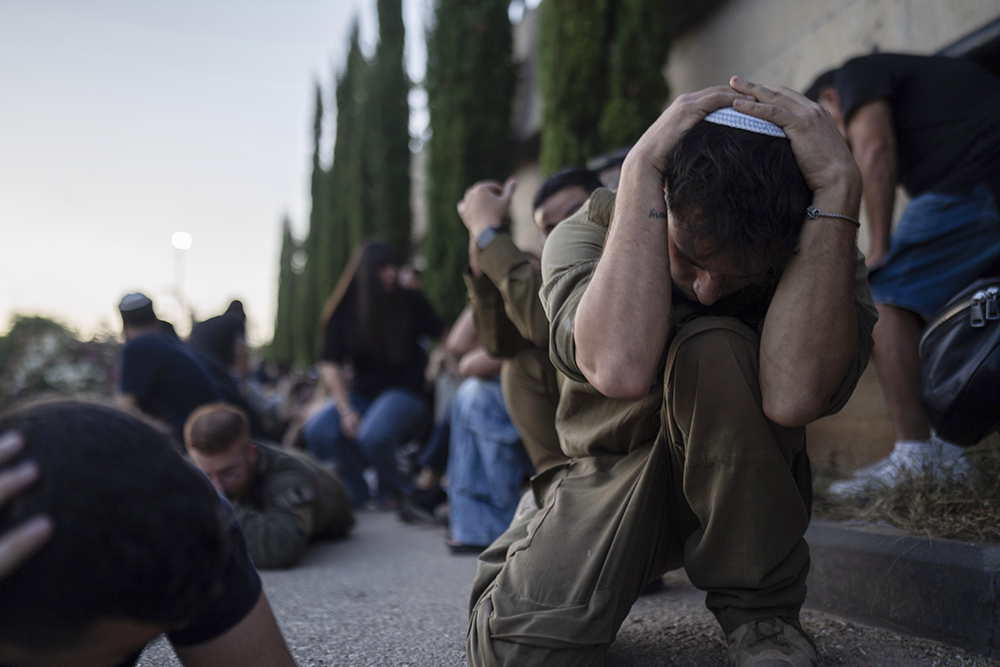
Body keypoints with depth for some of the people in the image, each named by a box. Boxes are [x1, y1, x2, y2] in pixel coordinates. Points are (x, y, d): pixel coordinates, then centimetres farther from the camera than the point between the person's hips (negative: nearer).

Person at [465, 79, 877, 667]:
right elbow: (620, 366, -41)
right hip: (612, 480, 0)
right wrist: (641, 169, -37)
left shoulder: (822, 248, -16)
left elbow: (793, 394, -40)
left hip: (747, 497, 0)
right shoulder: (588, 234, -16)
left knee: (713, 349, -32)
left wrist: (839, 186, -39)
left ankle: (761, 610, -13)